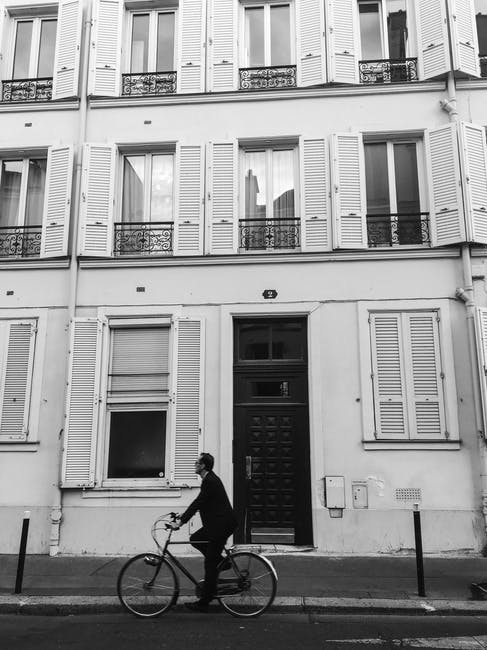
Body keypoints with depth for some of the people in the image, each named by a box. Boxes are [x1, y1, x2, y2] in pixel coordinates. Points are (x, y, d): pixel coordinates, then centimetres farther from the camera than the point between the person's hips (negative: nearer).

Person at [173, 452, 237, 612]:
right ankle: (221, 561, 15)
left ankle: (204, 602, 6)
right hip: (217, 523, 10)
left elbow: (198, 503, -22)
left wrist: (182, 520, -20)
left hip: (222, 525, -10)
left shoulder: (210, 482, -18)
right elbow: (199, 503, 19)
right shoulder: (210, 479, 13)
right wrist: (182, 516, 17)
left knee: (210, 563, -3)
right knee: (195, 539, 13)